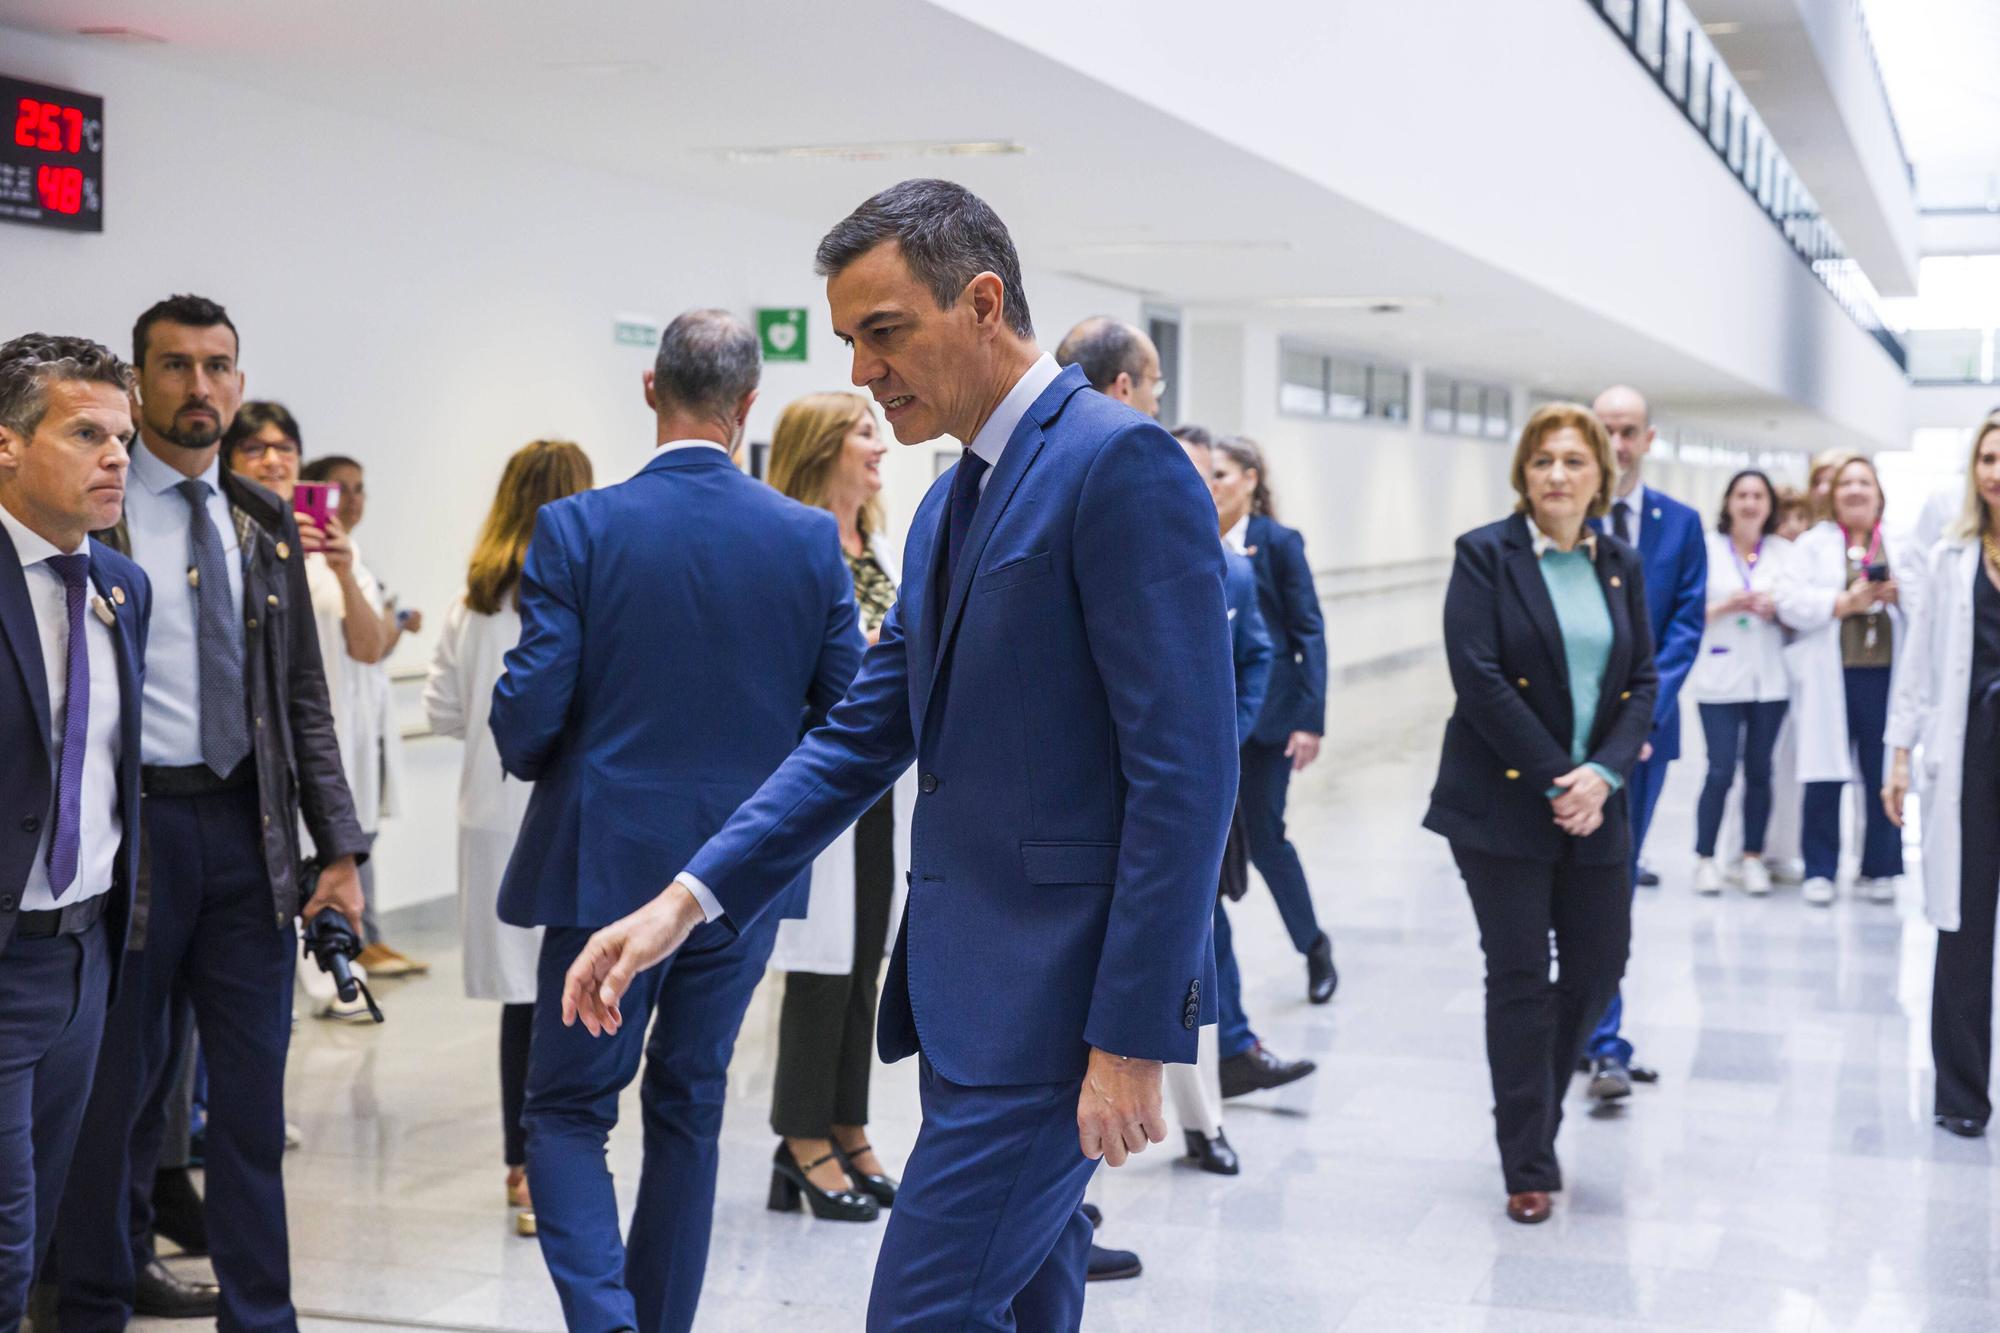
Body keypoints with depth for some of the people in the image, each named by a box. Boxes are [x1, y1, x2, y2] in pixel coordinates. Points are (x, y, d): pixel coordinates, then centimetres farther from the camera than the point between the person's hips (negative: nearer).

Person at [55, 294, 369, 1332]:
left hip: (249, 827, 4)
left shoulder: (265, 525, 11)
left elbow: (304, 698, 11)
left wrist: (339, 847, 5)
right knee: (117, 1084, 7)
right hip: (134, 824, -4)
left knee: (254, 1089, 8)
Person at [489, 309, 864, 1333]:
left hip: (608, 862, -3)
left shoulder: (575, 528, -11)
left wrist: (539, 764, 10)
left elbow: (526, 712, -13)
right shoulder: (811, 539, -4)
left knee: (567, 1109, 8)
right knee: (689, 1110, 17)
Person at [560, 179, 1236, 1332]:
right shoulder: (950, 505, 16)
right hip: (969, 989, 9)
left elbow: (1185, 773, -18)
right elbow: (865, 735, 16)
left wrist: (1133, 1035, -20)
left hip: (1058, 997, -9)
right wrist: (688, 900, 5)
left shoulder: (1121, 464, -13)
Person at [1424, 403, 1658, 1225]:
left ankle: (1534, 1102, 33)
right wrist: (1554, 779, -15)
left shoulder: (1621, 565, 10)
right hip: (1503, 803, -4)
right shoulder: (1485, 556, -5)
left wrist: (1603, 772, -10)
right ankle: (1529, 1168, 9)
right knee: (1520, 978, 0)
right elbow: (1479, 677, -13)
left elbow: (1643, 680, 7)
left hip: (1595, 806, 5)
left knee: (1598, 966, 8)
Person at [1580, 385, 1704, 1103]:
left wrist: (1643, 709, -13)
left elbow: (1687, 623, 0)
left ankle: (1593, 1024, 21)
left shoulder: (1680, 523, 6)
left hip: (1644, 724, 3)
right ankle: (1606, 1044, -2)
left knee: (1618, 878, 11)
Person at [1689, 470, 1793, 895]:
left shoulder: (1785, 552, 8)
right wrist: (1724, 608, -16)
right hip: (1720, 677, -2)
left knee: (1760, 771, 6)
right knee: (1720, 771, -5)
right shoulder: (1707, 548, 3)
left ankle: (1752, 858, 14)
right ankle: (1705, 859, 5)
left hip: (1770, 679, 2)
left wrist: (1778, 610, -11)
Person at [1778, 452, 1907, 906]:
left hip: (1885, 675, 1)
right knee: (1825, 777, 0)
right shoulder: (1813, 544, 10)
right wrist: (1846, 603, -13)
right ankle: (1819, 872, 7)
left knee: (1883, 776, 2)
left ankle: (1879, 869, 12)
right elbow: (1792, 604, -2)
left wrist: (1899, 596, -12)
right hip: (1831, 677, -1)